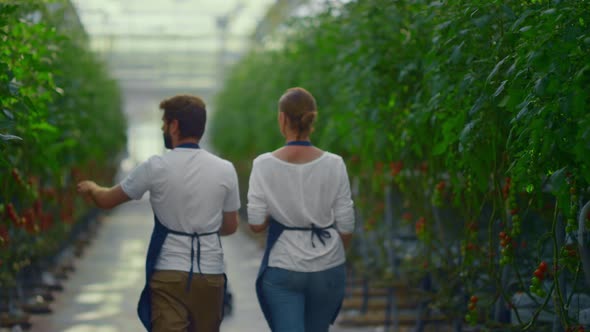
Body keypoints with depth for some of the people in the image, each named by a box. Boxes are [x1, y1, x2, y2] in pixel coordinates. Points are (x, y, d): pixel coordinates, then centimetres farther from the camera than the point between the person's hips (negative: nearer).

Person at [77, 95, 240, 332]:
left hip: (169, 273, -3)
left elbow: (107, 200, 7)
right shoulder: (225, 170, -1)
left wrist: (91, 188, 29)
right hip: (210, 274, 3)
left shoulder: (155, 168, -7)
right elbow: (230, 227, 10)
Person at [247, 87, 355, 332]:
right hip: (328, 268, 2)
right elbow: (346, 227, -3)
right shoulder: (334, 164, -7)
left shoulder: (264, 164, -10)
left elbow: (256, 224, -8)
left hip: (282, 267, -2)